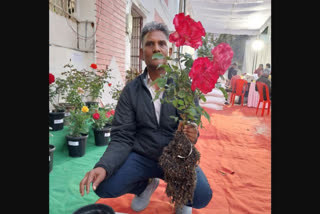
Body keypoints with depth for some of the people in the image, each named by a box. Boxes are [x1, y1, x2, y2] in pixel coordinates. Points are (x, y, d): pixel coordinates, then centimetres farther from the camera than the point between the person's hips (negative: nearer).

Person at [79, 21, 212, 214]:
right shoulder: (131, 90, -5)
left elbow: (193, 126, -9)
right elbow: (122, 137, -9)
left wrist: (192, 135, -34)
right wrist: (103, 166, -27)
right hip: (141, 156, 2)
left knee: (202, 197, -24)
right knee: (104, 186, -19)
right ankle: (146, 185, 16)